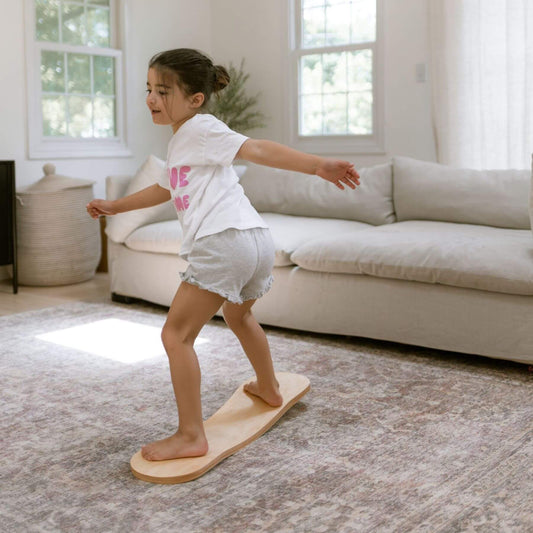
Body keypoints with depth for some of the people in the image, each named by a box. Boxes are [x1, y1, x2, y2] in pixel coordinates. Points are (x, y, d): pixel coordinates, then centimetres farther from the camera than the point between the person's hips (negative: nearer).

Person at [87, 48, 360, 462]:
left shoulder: (200, 128, -1)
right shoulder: (180, 143, 28)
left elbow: (258, 150, -14)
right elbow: (166, 189, 44)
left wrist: (317, 165, -24)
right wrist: (115, 206, 51)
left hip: (224, 241, -11)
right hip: (258, 241, 11)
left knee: (177, 334, -7)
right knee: (237, 314, 35)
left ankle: (191, 436, -6)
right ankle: (269, 388, 53)